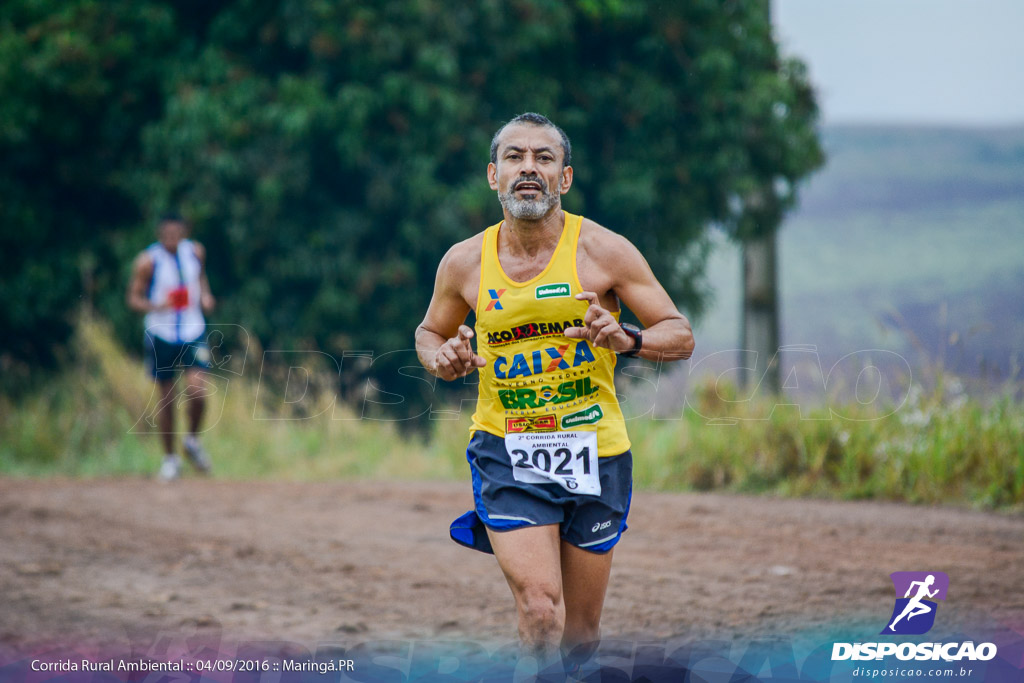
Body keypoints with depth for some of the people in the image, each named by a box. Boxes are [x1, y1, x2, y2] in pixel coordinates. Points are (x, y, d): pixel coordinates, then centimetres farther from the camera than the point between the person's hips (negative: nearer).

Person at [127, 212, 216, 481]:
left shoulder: (195, 252, 0)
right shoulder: (148, 261, -11)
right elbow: (133, 299, -8)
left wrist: (205, 295, 2)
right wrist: (156, 306, -27)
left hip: (193, 332, 2)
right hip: (161, 335, -2)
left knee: (196, 390, -15)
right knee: (166, 396, 4)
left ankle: (192, 440, 12)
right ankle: (169, 457, 20)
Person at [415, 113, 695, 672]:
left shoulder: (603, 251, -6)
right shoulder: (465, 263, 0)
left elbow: (680, 337, -2)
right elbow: (429, 333, 18)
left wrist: (625, 340, -23)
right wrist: (443, 359, -6)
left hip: (594, 452, 1)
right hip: (506, 453, 0)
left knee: (579, 636, 10)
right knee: (540, 612, -22)